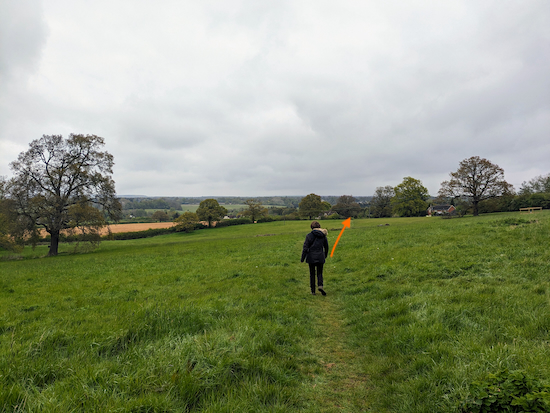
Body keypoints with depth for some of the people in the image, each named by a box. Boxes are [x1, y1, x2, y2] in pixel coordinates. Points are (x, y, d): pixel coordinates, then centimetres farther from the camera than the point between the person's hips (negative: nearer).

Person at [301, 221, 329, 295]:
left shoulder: (309, 235, -7)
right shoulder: (323, 235, 3)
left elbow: (305, 248, -10)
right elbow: (326, 247, 13)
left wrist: (302, 259, -4)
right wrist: (325, 255, 30)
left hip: (311, 257, -2)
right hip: (320, 257, 2)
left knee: (312, 274, 10)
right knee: (320, 273, 12)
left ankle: (313, 290, 13)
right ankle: (320, 285, -13)